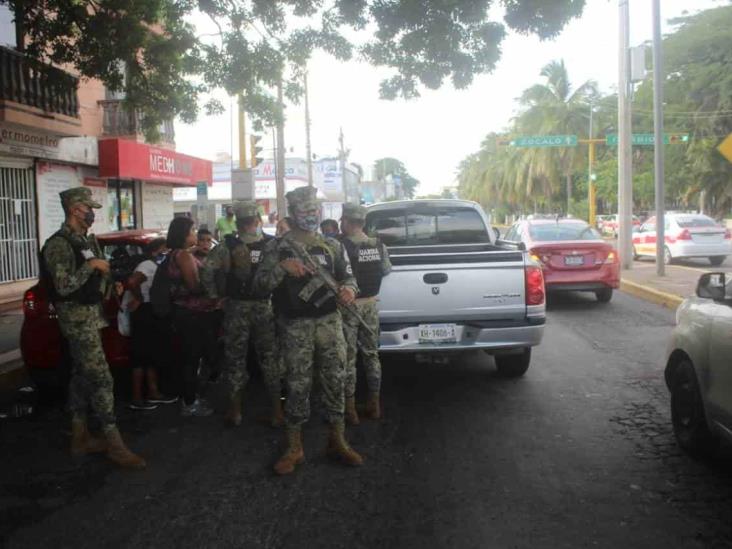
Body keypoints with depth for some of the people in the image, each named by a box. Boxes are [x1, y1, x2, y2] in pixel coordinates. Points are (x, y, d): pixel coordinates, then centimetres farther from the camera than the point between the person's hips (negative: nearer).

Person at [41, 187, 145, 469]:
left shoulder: (87, 240, 13)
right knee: (101, 378, -10)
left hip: (91, 314, 9)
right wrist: (91, 265, -19)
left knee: (81, 376, 14)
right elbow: (63, 286, -23)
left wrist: (109, 281, 8)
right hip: (77, 318, -9)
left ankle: (80, 438, 22)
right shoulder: (59, 244, -16)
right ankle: (115, 445, -5)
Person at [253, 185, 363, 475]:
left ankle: (337, 440, 22)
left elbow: (347, 276, 12)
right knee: (297, 386, 2)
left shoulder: (332, 245, 8)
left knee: (334, 381, 7)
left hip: (330, 322, 3)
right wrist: (282, 267, -22)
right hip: (295, 326, -3)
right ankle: (294, 448, 15)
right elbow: (260, 285, -6)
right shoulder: (277, 247, -1)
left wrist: (349, 289, -12)